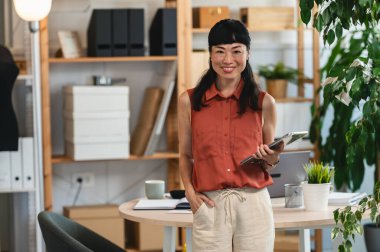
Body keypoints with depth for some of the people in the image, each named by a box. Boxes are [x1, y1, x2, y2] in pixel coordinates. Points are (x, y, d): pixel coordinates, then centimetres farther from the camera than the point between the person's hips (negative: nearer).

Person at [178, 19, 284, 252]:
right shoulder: (189, 101, 4)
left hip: (254, 205, 0)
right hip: (210, 206, 0)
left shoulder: (264, 103, 5)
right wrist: (189, 191, -5)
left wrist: (271, 159, -7)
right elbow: (186, 155, 11)